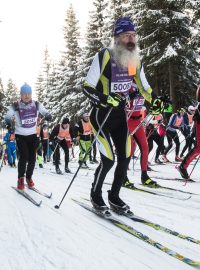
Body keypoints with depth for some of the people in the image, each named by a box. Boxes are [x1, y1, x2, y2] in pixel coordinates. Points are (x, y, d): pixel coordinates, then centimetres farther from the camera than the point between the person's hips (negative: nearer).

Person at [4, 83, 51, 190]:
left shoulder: (37, 104, -5)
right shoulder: (15, 106, -12)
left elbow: (45, 112, 9)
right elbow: (7, 117, 1)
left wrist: (48, 116, -12)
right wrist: (9, 124, -18)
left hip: (33, 135, 3)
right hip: (20, 135, -3)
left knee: (32, 158, 4)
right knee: (24, 157, -16)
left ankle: (29, 177, 26)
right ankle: (21, 179, 4)